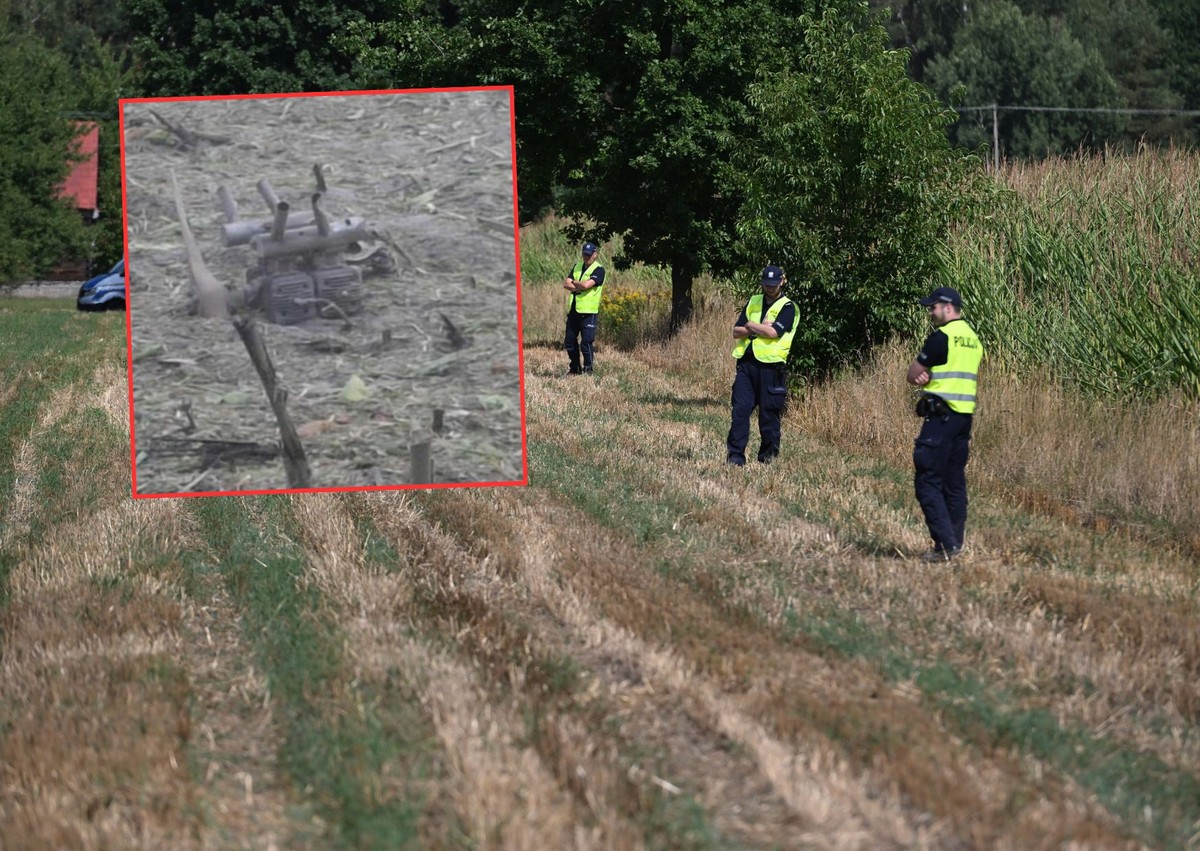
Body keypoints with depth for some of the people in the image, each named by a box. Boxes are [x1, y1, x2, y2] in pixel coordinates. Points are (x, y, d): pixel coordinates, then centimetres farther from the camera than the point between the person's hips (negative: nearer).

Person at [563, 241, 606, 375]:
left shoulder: (598, 270, -6)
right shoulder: (577, 267, 14)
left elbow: (586, 284, -20)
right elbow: (566, 284, 3)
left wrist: (574, 282, -3)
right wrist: (580, 287, -12)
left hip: (588, 312, -7)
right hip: (573, 310, 7)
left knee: (586, 342, -9)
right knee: (569, 341, 10)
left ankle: (588, 369, 1)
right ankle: (575, 368, 22)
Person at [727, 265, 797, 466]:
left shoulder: (787, 307, 0)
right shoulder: (753, 302, 16)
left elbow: (774, 332, -15)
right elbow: (736, 331, 9)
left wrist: (750, 325, -2)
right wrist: (760, 328, -6)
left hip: (770, 366, -4)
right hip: (746, 363, 4)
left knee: (769, 413, 2)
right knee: (739, 409, -4)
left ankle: (768, 455, 13)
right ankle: (735, 455, -3)